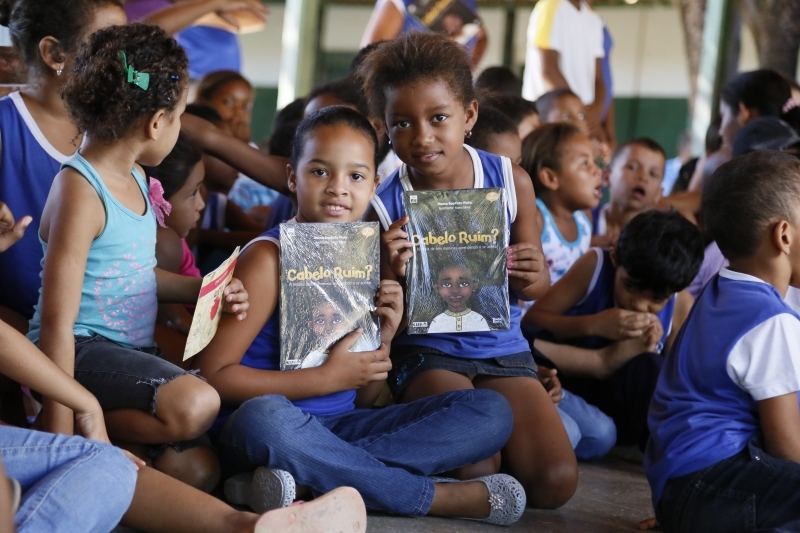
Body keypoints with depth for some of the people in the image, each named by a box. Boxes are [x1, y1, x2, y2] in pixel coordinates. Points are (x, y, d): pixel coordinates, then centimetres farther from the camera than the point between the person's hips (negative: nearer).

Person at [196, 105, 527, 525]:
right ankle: (438, 497, -24)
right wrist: (327, 378, -14)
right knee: (264, 416, -41)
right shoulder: (270, 258, -6)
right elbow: (213, 374, -14)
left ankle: (309, 481, -23)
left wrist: (383, 340, -4)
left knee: (490, 411, -5)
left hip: (341, 427, 6)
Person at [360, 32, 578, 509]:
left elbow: (539, 288, 6)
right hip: (425, 351, -2)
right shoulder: (384, 206, -11)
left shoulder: (511, 182, -5)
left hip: (502, 348, 2)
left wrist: (531, 279, -19)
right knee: (474, 476, -25)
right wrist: (390, 273, -29)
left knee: (555, 483, -14)